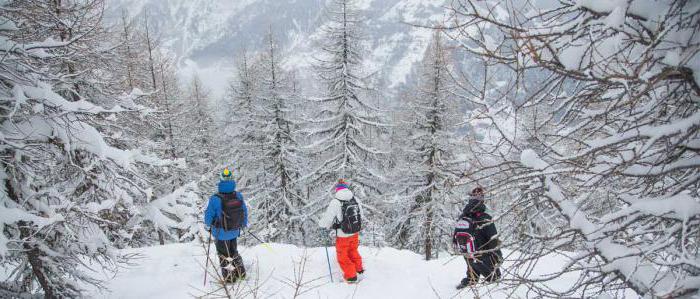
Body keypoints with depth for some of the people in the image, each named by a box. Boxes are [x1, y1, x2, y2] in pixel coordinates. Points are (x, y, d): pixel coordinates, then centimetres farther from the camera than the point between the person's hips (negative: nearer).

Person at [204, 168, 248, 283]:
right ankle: (241, 273, 38)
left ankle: (229, 278, 28)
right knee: (233, 252, 27)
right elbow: (244, 211, -1)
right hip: (234, 231, 4)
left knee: (223, 255, 18)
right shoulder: (238, 196, -16)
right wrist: (244, 224, 18)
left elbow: (209, 215, -13)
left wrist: (208, 226, 9)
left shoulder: (215, 199, -28)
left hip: (221, 233, -3)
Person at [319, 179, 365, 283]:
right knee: (353, 251, 29)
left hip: (343, 235, -5)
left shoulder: (335, 202, -22)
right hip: (355, 232, 5)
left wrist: (321, 223, 5)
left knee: (342, 255, 17)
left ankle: (351, 276, 26)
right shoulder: (356, 200, -7)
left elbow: (327, 218, -16)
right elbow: (361, 215, 4)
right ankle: (359, 269, 45)